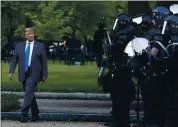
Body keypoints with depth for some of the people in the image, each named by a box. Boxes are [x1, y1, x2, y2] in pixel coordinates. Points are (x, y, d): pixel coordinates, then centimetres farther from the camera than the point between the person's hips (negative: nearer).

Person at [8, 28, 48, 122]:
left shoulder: (40, 46, 3)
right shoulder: (19, 45, 10)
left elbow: (44, 61, 4)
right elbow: (14, 59, 9)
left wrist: (44, 75, 2)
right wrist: (11, 72, -1)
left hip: (34, 74, -4)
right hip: (23, 74, 4)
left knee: (28, 93, -16)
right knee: (30, 94, 9)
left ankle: (24, 115, -20)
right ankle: (35, 115, 19)